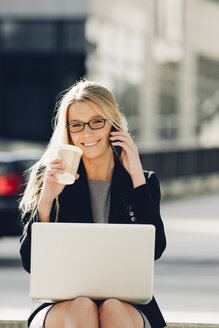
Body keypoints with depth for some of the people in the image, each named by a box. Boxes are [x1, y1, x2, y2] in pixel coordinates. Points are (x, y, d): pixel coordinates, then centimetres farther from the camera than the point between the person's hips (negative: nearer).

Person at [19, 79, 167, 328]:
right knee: (81, 307, -35)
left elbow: (154, 249, -6)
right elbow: (30, 262, 2)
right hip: (60, 306, -1)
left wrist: (137, 176, -4)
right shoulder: (48, 178, 8)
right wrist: (46, 200, -12)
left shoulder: (145, 181, 12)